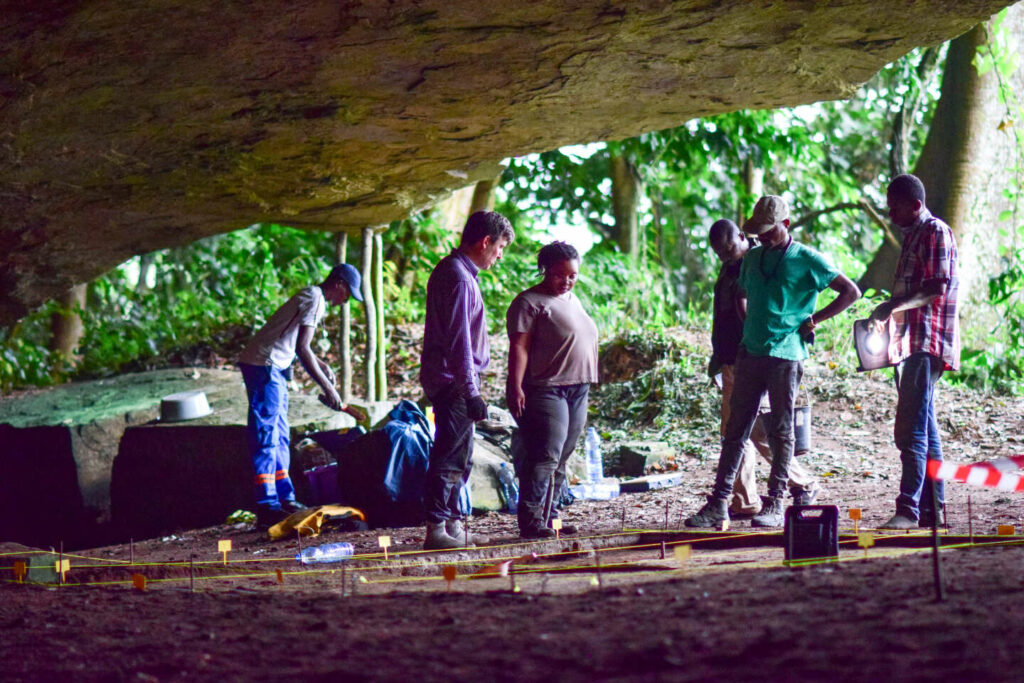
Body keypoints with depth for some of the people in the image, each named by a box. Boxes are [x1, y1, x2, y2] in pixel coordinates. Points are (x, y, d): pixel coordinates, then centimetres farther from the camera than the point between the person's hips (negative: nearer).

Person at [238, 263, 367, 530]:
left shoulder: (311, 296, 19)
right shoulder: (315, 300, -12)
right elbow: (301, 348, -20)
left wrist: (322, 367, 13)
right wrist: (326, 386, -18)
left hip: (273, 368, 10)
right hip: (263, 367, -10)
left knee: (280, 437, 14)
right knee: (266, 438, -11)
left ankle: (285, 499, 20)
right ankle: (267, 508, -12)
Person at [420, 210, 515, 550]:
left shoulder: (453, 271, 17)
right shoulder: (459, 277, -16)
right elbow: (459, 341, -21)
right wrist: (471, 391, -22)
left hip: (451, 384, 11)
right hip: (454, 382, -11)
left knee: (459, 458, 15)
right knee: (449, 458, -8)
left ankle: (452, 527, 20)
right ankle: (436, 530, -8)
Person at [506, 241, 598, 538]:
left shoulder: (573, 300, 20)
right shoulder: (529, 302, -6)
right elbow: (519, 347, -14)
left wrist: (586, 386, 24)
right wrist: (515, 387, -24)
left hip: (577, 391, 8)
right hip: (545, 389, -8)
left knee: (561, 460, 8)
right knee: (545, 457, -15)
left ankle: (549, 517, 12)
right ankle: (531, 521, -16)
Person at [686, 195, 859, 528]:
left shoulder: (806, 260, -2)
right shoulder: (752, 258, 14)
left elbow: (851, 292, -2)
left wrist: (814, 320, -5)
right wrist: (747, 328, 14)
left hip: (785, 354, -5)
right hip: (751, 352, 5)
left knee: (781, 432, 0)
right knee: (736, 429, 3)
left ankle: (774, 505, 4)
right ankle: (719, 504, 3)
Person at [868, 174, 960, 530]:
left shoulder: (936, 233, -9)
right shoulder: (912, 236, 21)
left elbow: (938, 288, -19)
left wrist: (894, 305, -22)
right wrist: (890, 310, 19)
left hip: (927, 345, -10)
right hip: (909, 345, 10)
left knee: (912, 430, -16)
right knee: (925, 430, 11)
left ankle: (908, 509, -20)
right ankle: (932, 508, 15)